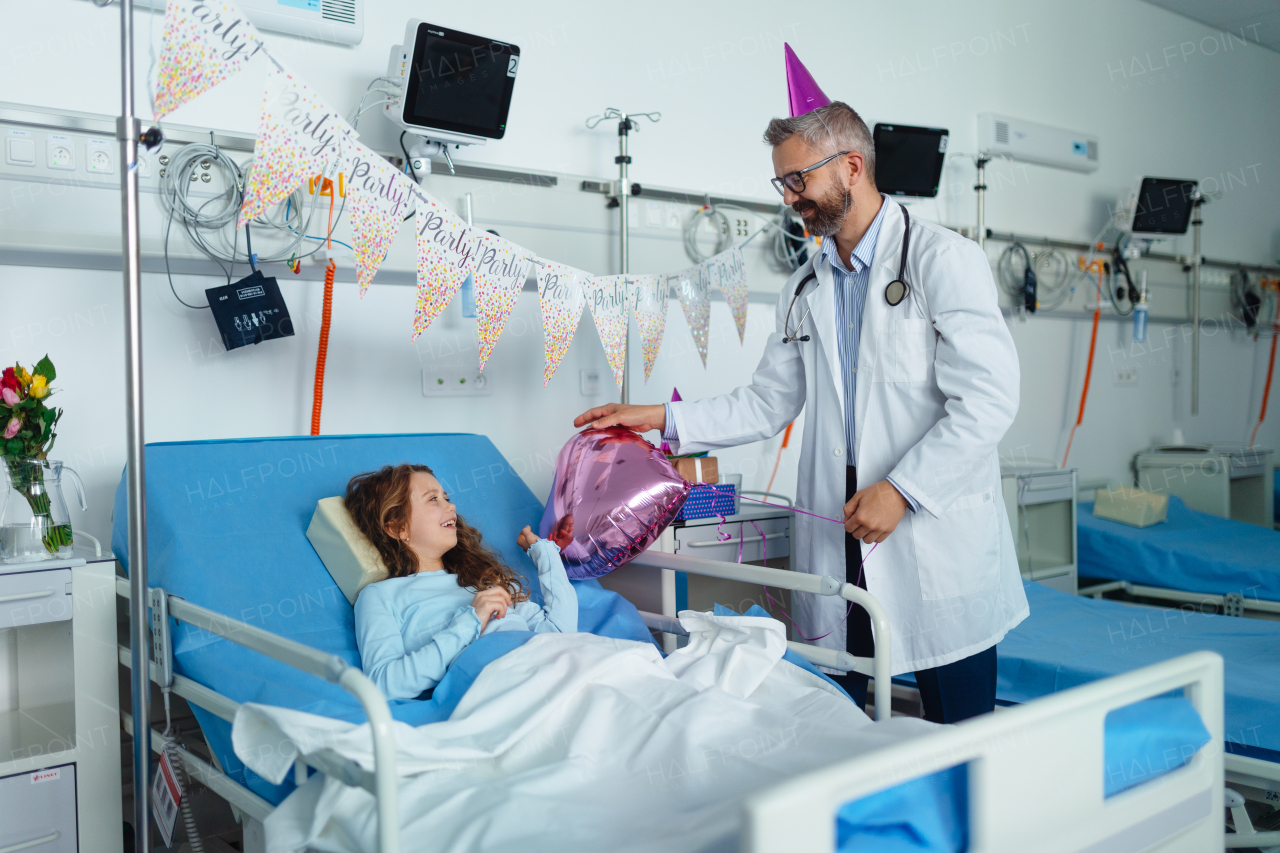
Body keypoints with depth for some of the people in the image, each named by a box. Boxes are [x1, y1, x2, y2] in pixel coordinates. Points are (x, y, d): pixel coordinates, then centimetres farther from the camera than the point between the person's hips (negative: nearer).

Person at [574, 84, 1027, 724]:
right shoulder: (804, 291, 15)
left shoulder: (943, 260, -5)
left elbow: (988, 400, -12)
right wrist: (664, 420, 8)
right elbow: (767, 402, 17)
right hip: (836, 537, 5)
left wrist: (900, 489, -17)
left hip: (940, 538, -5)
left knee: (959, 737, 4)